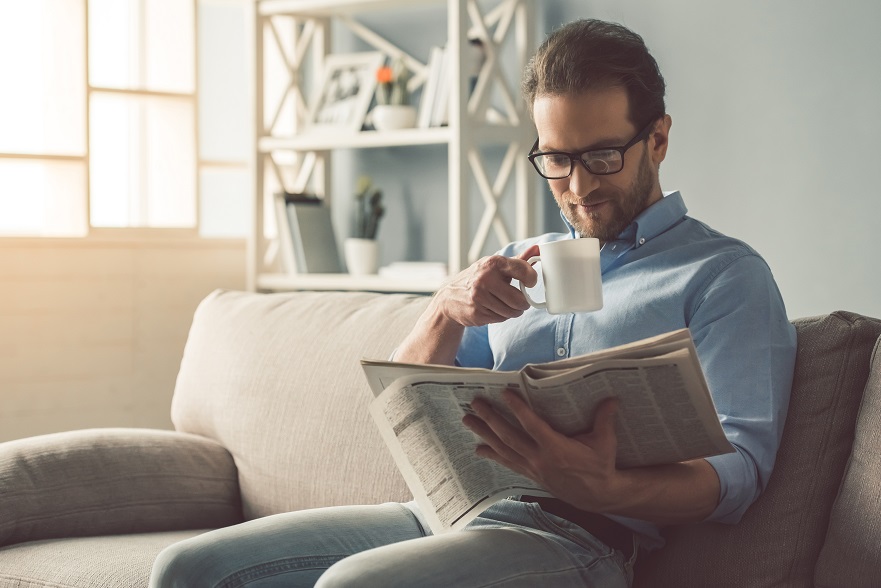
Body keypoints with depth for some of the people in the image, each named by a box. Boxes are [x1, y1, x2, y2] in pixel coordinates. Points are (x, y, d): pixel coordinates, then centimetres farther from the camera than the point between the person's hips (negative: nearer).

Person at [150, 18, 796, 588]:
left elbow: (738, 470, -8)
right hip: (439, 509, 7)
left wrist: (605, 488, -30)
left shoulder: (725, 275, 4)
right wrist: (446, 311, -5)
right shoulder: (522, 262, 25)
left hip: (569, 532, -6)